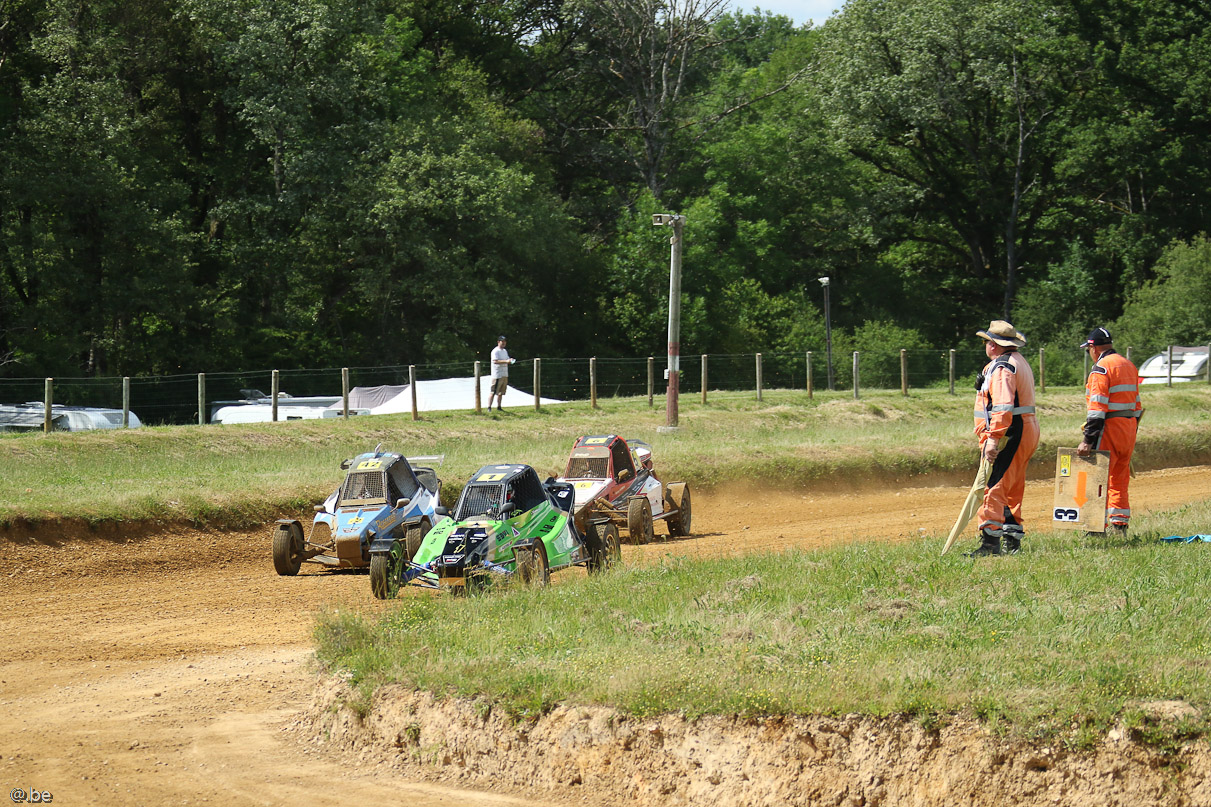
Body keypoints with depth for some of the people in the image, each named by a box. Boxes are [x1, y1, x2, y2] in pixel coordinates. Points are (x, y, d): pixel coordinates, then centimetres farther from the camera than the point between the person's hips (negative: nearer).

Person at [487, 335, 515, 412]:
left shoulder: (505, 351, 18)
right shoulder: (495, 351, -10)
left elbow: (507, 360, 24)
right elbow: (495, 361, -22)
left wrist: (510, 361, 0)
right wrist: (506, 361, -29)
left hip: (505, 375, 8)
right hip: (497, 375, -8)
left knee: (501, 392, 11)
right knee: (493, 392, -9)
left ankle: (499, 407, 17)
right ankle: (489, 407, -8)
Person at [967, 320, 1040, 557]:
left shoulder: (1002, 368, -15)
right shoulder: (1020, 362, 19)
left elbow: (1003, 407, -25)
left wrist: (993, 439, -29)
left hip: (1009, 432, -11)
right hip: (1027, 430, 11)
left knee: (994, 486, -13)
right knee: (1012, 490, 16)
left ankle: (990, 543, -18)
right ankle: (1013, 540, 20)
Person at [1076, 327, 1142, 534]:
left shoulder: (1101, 368, -11)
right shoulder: (1129, 366, 16)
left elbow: (1097, 408, -19)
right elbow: (1136, 403, 19)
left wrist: (1088, 439, -21)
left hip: (1110, 427, -8)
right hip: (1130, 425, 8)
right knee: (1119, 480, 15)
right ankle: (1119, 525, 17)